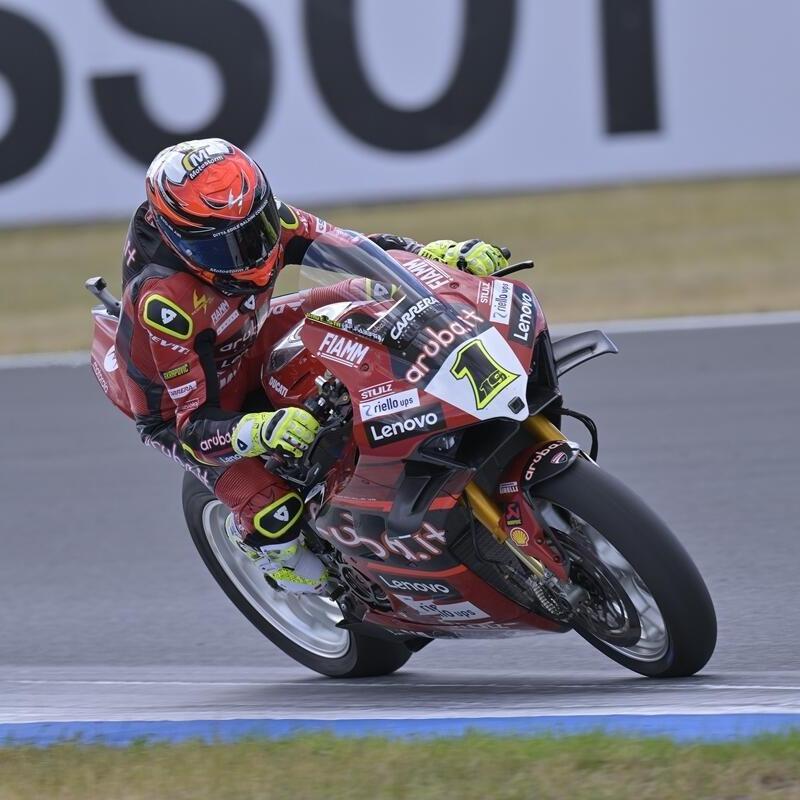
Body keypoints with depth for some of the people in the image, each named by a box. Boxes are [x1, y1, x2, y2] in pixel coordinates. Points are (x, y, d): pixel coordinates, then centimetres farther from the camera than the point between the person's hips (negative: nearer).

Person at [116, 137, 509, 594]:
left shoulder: (259, 217, -22)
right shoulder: (164, 303, -40)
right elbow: (195, 426, -38)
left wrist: (443, 255, -27)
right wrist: (262, 432, -57)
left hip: (250, 346, 7)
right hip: (181, 409, -7)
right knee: (276, 517, -27)